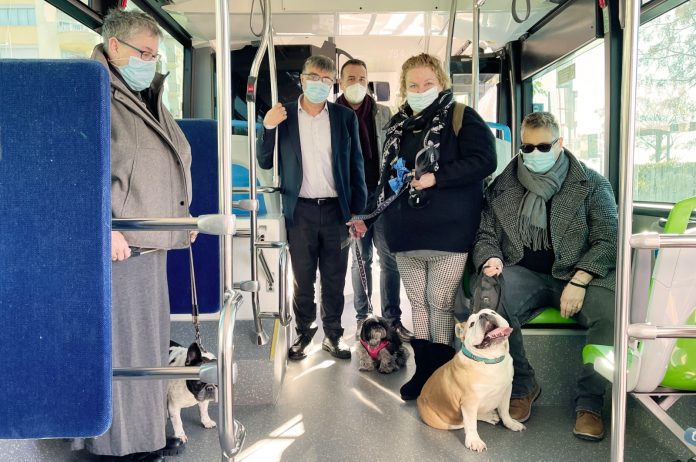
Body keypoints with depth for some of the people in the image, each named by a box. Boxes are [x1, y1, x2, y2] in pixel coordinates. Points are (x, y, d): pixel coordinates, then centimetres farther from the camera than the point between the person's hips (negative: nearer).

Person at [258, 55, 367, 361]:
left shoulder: (346, 117, 5)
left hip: (336, 210, 1)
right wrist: (268, 128, -12)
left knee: (334, 280, 11)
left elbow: (355, 166, 6)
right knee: (302, 279, 10)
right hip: (301, 211, -1)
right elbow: (265, 163, 3)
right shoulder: (282, 116, 2)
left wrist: (358, 210, 1)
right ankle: (303, 334, 26)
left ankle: (333, 335, 26)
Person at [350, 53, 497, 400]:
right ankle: (423, 370, 24)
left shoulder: (462, 118, -3)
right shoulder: (398, 125, 16)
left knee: (441, 303, 1)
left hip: (447, 233, -6)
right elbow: (387, 177, 22)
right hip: (406, 233, 6)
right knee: (418, 303, 12)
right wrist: (368, 214, 18)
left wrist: (436, 178, -21)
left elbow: (484, 161, -15)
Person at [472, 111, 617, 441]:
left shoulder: (592, 185, 6)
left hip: (579, 275, 0)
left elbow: (607, 239, -1)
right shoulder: (502, 187, 11)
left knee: (611, 311, -33)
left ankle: (589, 402, -9)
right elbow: (486, 235, 15)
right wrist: (491, 259, -9)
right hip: (524, 274, 1)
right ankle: (523, 386, -8)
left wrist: (579, 282, -17)